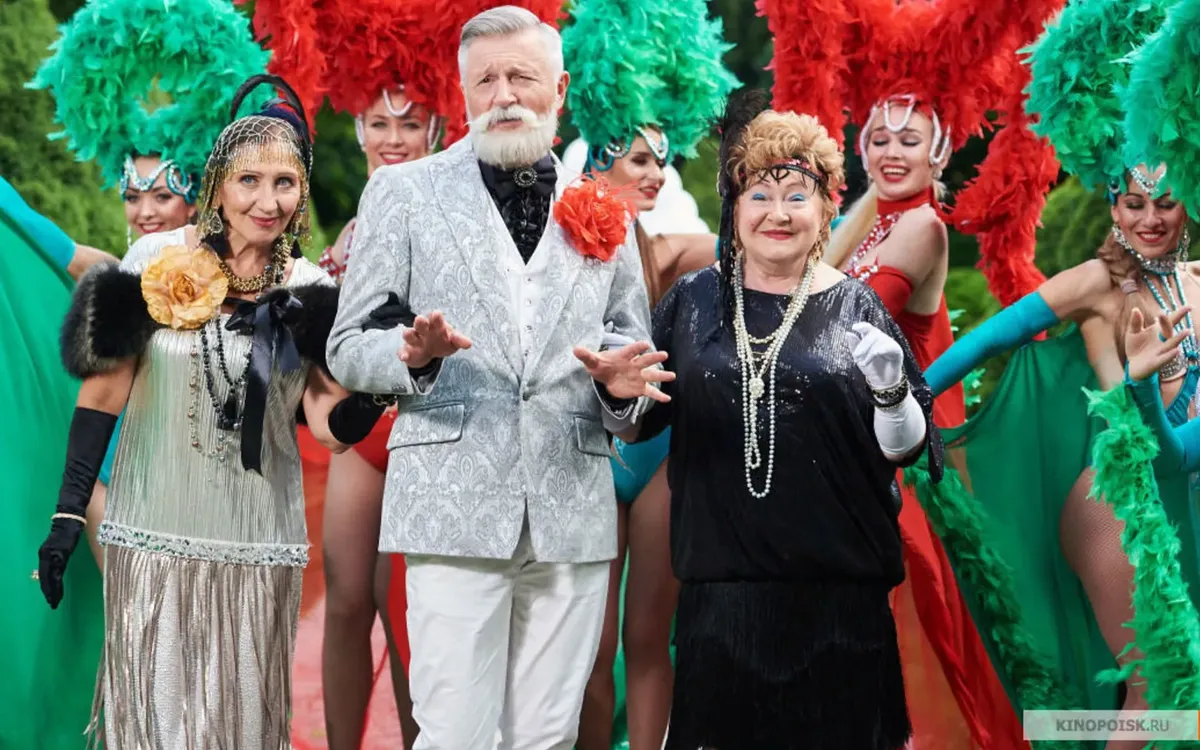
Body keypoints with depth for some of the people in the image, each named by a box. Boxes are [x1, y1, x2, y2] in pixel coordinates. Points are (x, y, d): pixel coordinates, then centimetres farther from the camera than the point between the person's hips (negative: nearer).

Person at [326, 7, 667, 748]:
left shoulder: (603, 212, 14)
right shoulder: (405, 193, 7)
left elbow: (638, 350, 18)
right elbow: (348, 346, 6)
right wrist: (412, 354, -16)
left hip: (575, 511, 3)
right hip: (455, 506, -3)